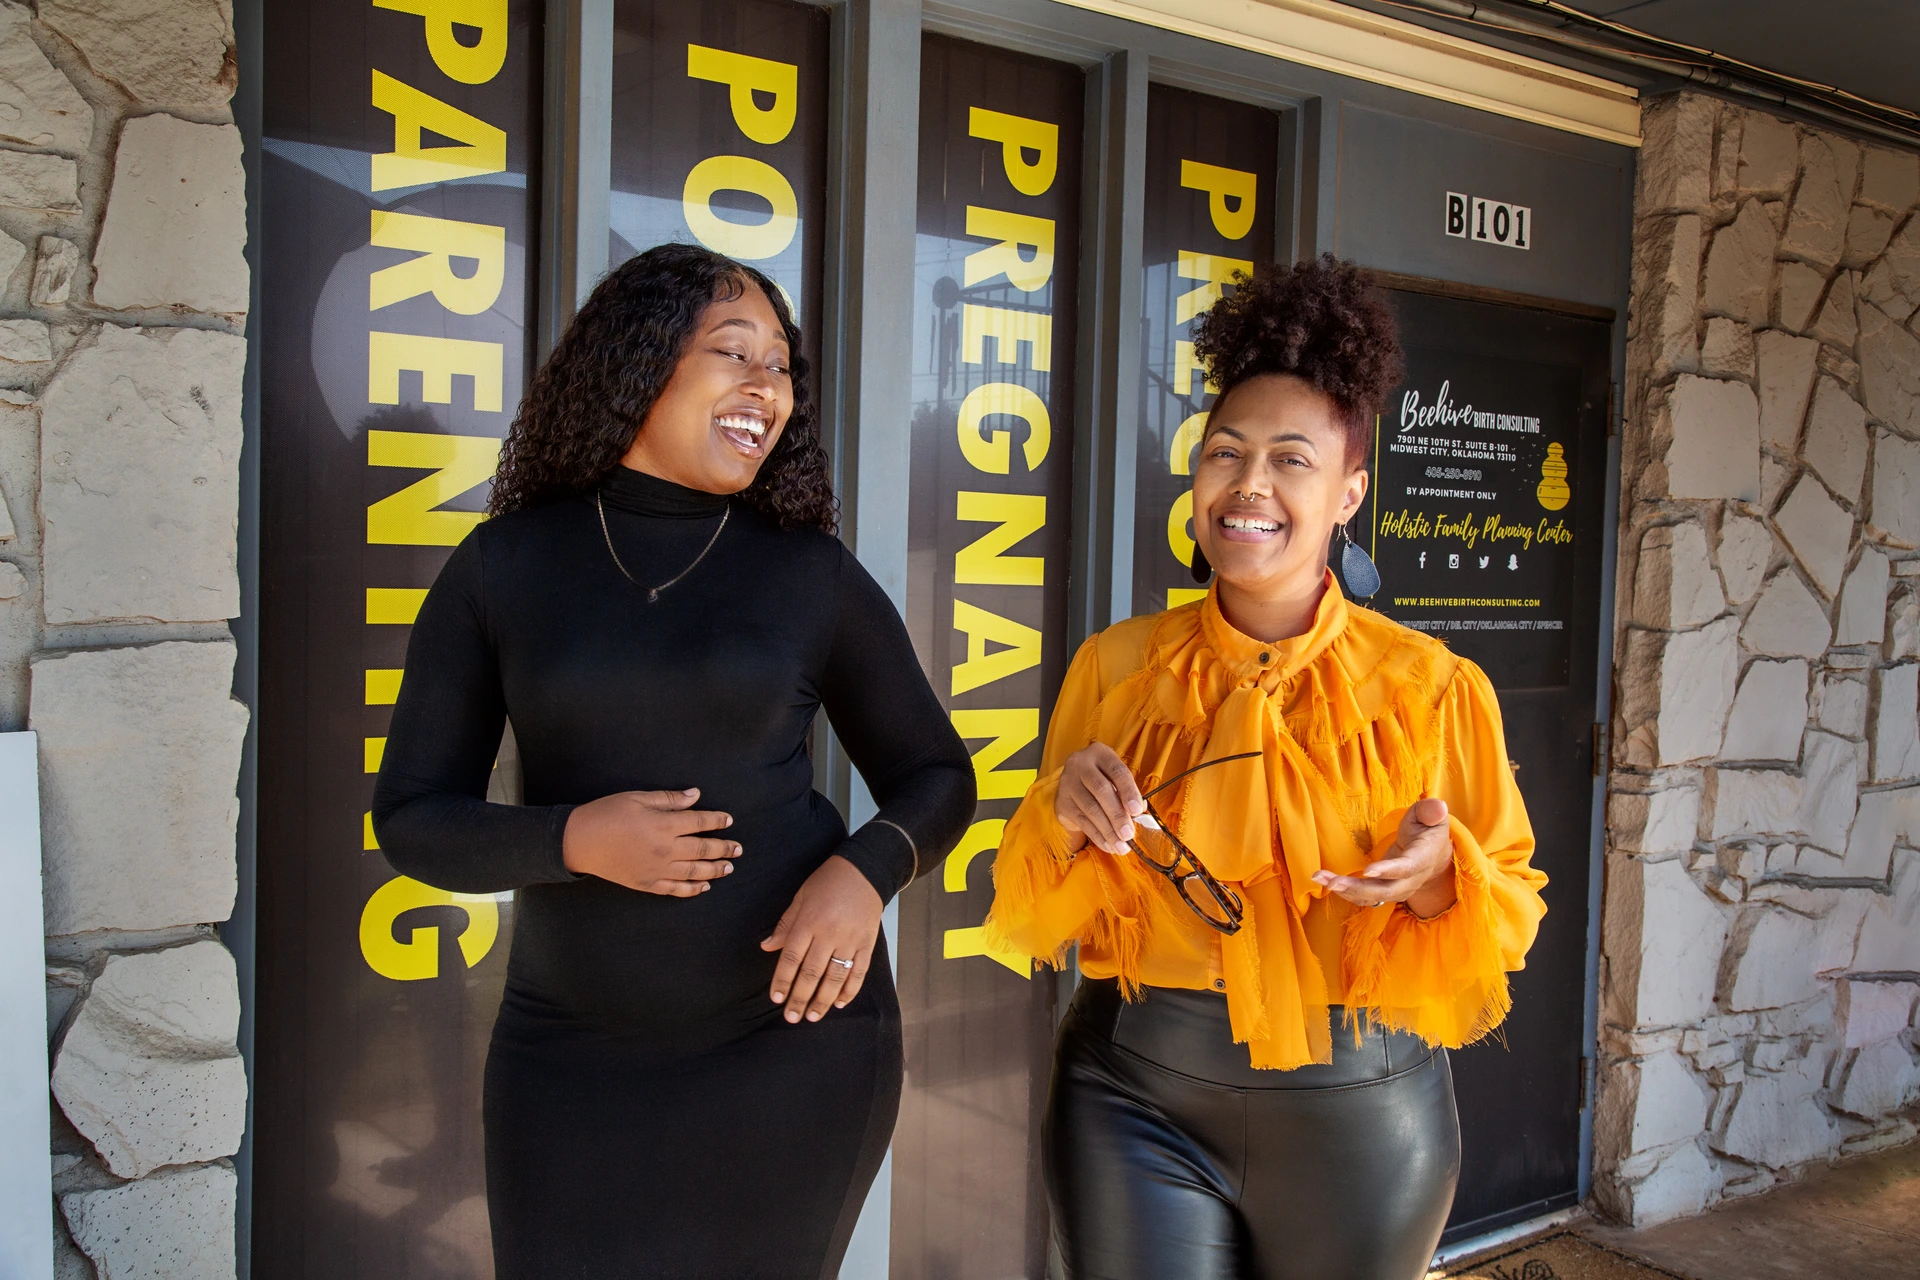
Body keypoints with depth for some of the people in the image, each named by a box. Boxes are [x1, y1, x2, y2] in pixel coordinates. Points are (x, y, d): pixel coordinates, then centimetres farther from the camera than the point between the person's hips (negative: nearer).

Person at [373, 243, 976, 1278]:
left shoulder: (813, 574, -1)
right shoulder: (501, 568, -1)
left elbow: (935, 778, 6)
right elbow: (412, 818, 1)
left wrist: (867, 869, -16)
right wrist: (575, 839, -18)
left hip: (797, 1029, 0)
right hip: (574, 1051, 0)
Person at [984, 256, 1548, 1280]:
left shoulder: (1432, 688, -6)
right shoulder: (1113, 668, -2)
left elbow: (1508, 909, 2)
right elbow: (1037, 919, 5)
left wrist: (1438, 878, -20)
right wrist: (1063, 814, -16)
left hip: (1359, 1116, 0)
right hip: (1139, 1108, 0)